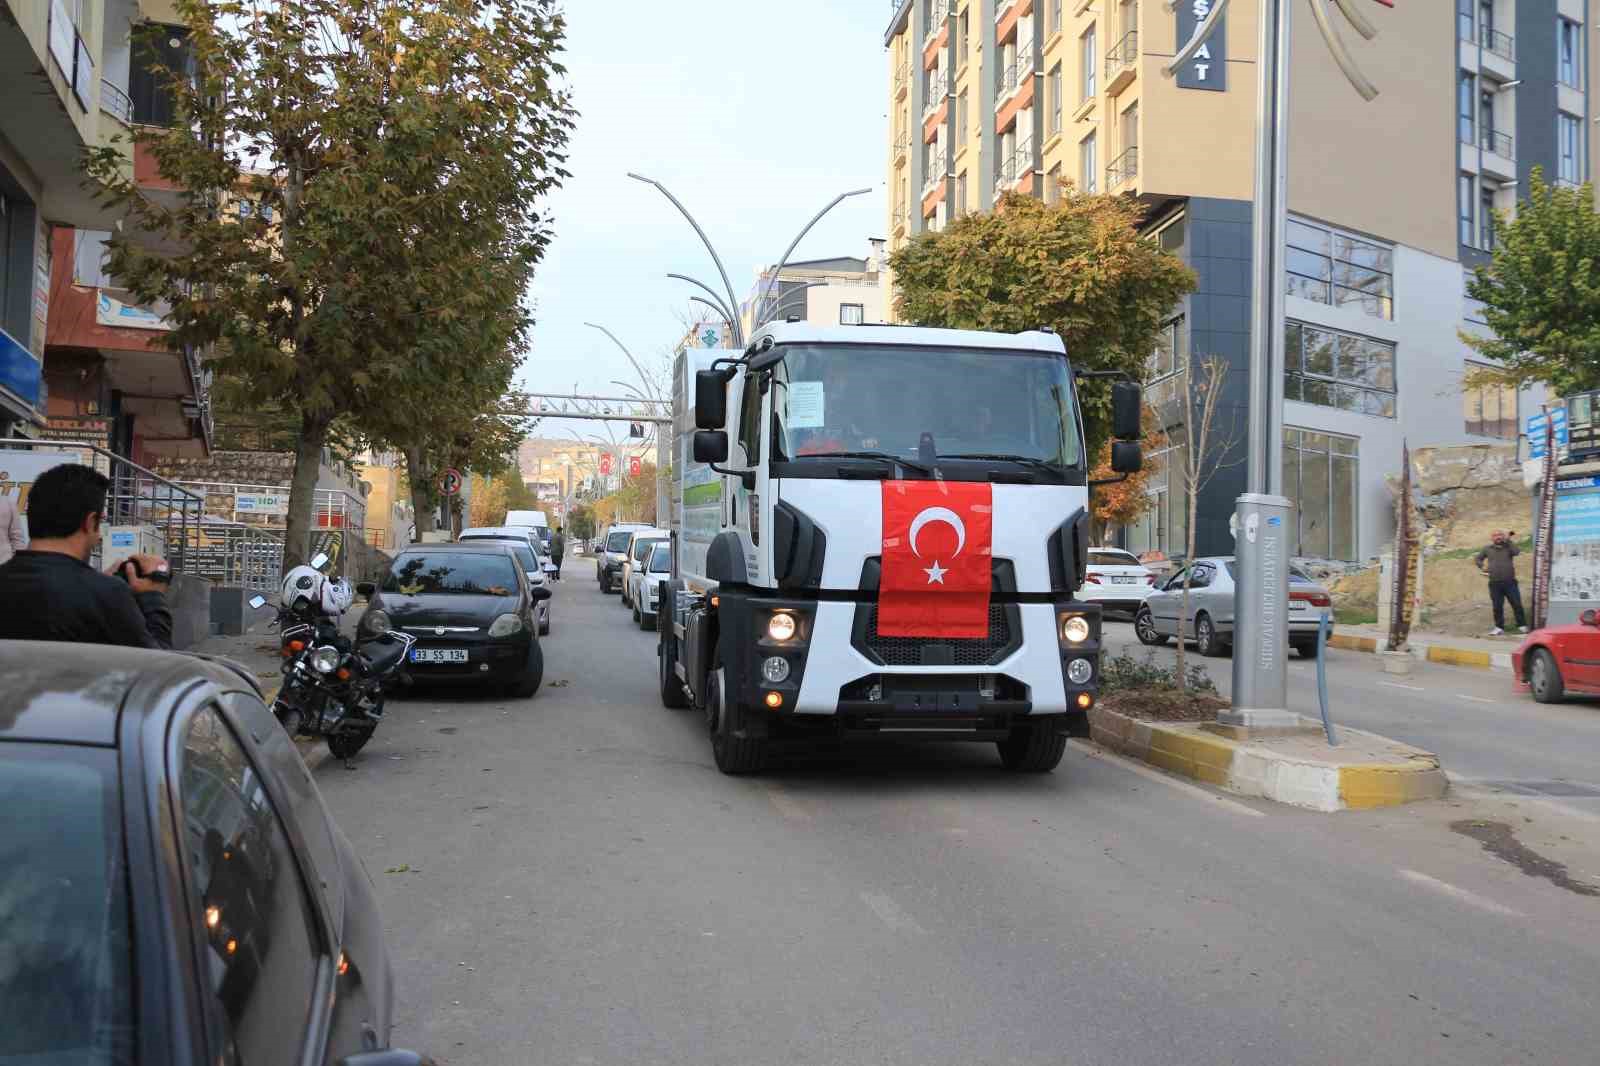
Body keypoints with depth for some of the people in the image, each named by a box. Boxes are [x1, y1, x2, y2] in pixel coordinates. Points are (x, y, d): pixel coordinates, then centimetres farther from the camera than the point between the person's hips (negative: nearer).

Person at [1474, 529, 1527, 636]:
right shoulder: (1488, 549, 13)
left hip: (1510, 582, -2)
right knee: (1497, 607, 5)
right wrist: (1482, 566, 4)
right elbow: (1477, 558, 22)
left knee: (1517, 604, -2)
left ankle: (1522, 625, 6)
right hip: (1495, 583, 2)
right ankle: (1499, 627, 12)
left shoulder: (1508, 547, 7)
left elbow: (1517, 552, -15)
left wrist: (1508, 540, -12)